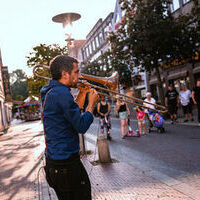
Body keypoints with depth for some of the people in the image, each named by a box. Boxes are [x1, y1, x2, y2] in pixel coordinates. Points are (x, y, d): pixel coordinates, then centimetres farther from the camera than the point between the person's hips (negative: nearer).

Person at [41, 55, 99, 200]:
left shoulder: (51, 92, 11)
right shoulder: (62, 93, -21)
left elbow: (73, 114, 20)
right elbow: (82, 127, -19)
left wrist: (82, 93, 12)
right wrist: (92, 103, -5)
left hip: (53, 160, 10)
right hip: (66, 162, -10)